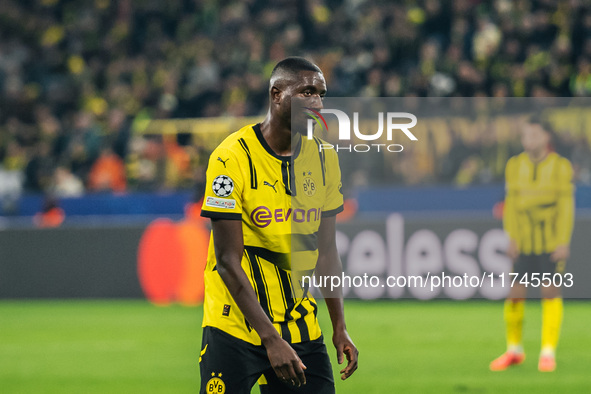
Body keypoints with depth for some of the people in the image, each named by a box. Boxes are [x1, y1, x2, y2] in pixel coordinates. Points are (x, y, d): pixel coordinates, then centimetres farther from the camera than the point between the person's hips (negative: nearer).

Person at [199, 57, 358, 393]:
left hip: (300, 325, 5)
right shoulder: (232, 158, -14)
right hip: (234, 325, -5)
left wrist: (340, 327, 8)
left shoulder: (324, 160, 5)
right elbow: (228, 261, -16)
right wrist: (270, 338, -20)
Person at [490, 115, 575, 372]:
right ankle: (514, 350, 17)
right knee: (515, 294, 1)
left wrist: (564, 242, -12)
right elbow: (511, 204, 4)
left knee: (550, 292, -4)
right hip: (524, 243, 2)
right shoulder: (515, 166, 1)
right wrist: (512, 239, -4)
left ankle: (548, 353, 4)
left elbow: (566, 206, -6)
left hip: (552, 242, -2)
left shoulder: (561, 166, -5)